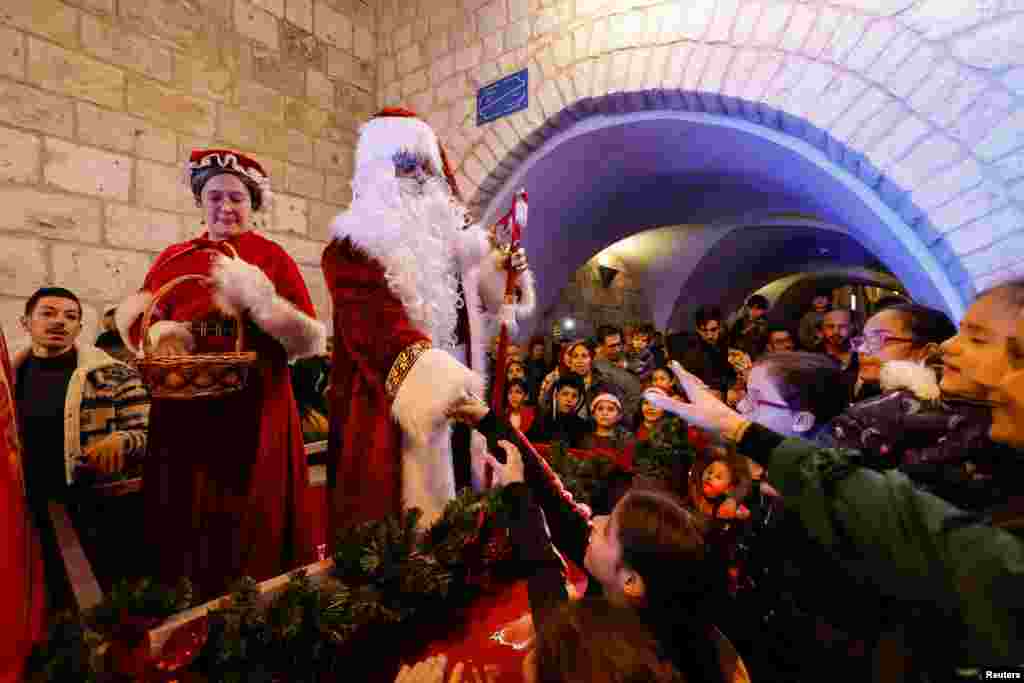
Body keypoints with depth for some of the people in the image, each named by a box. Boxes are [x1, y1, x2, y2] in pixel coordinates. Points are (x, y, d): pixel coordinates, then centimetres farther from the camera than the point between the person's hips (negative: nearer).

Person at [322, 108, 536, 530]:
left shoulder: (447, 232, 15)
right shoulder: (354, 245, -6)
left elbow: (473, 308, 19)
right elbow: (376, 321, -21)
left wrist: (501, 273, -1)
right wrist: (436, 380, -35)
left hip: (456, 391, 6)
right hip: (392, 403, -5)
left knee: (454, 506, 12)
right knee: (400, 517, 0)